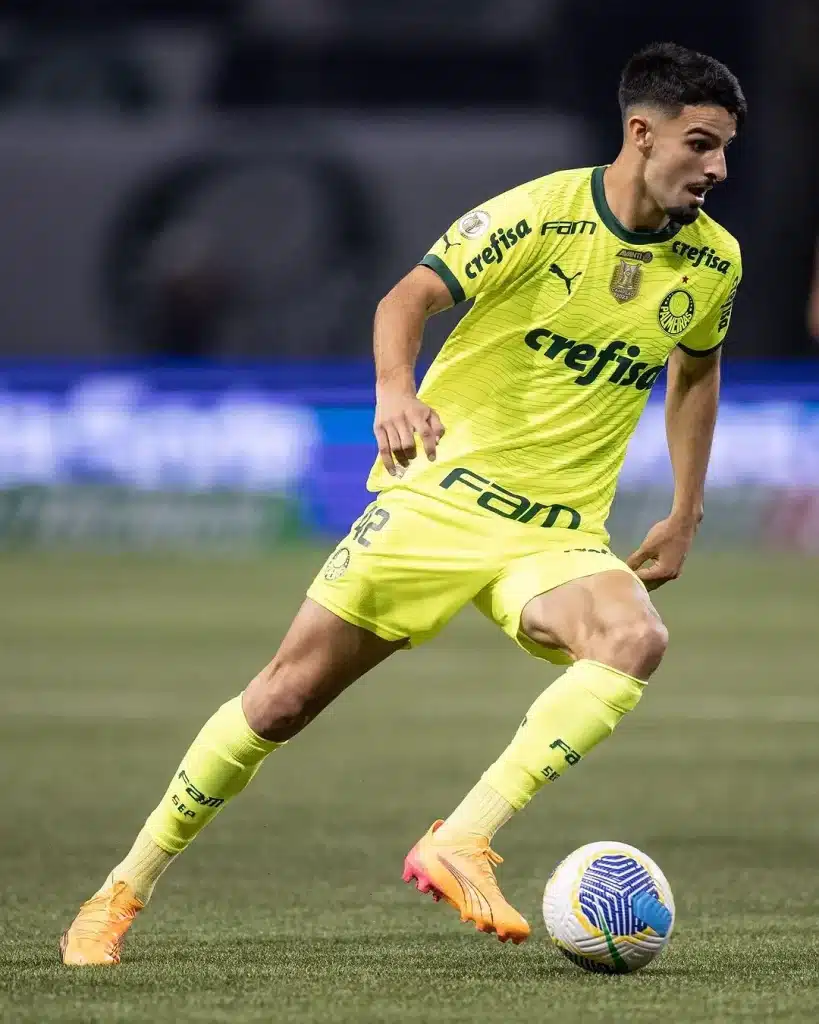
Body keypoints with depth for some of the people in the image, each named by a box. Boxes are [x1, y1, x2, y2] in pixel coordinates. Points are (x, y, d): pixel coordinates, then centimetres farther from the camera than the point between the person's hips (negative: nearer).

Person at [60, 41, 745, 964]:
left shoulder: (712, 263, 2)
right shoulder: (538, 215, -12)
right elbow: (408, 299, -12)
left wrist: (684, 517, 18)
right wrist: (394, 392, -32)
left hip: (559, 533, 3)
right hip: (443, 495, -3)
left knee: (634, 640, -30)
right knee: (287, 695, -2)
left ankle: (457, 848, -31)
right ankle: (122, 892, 15)